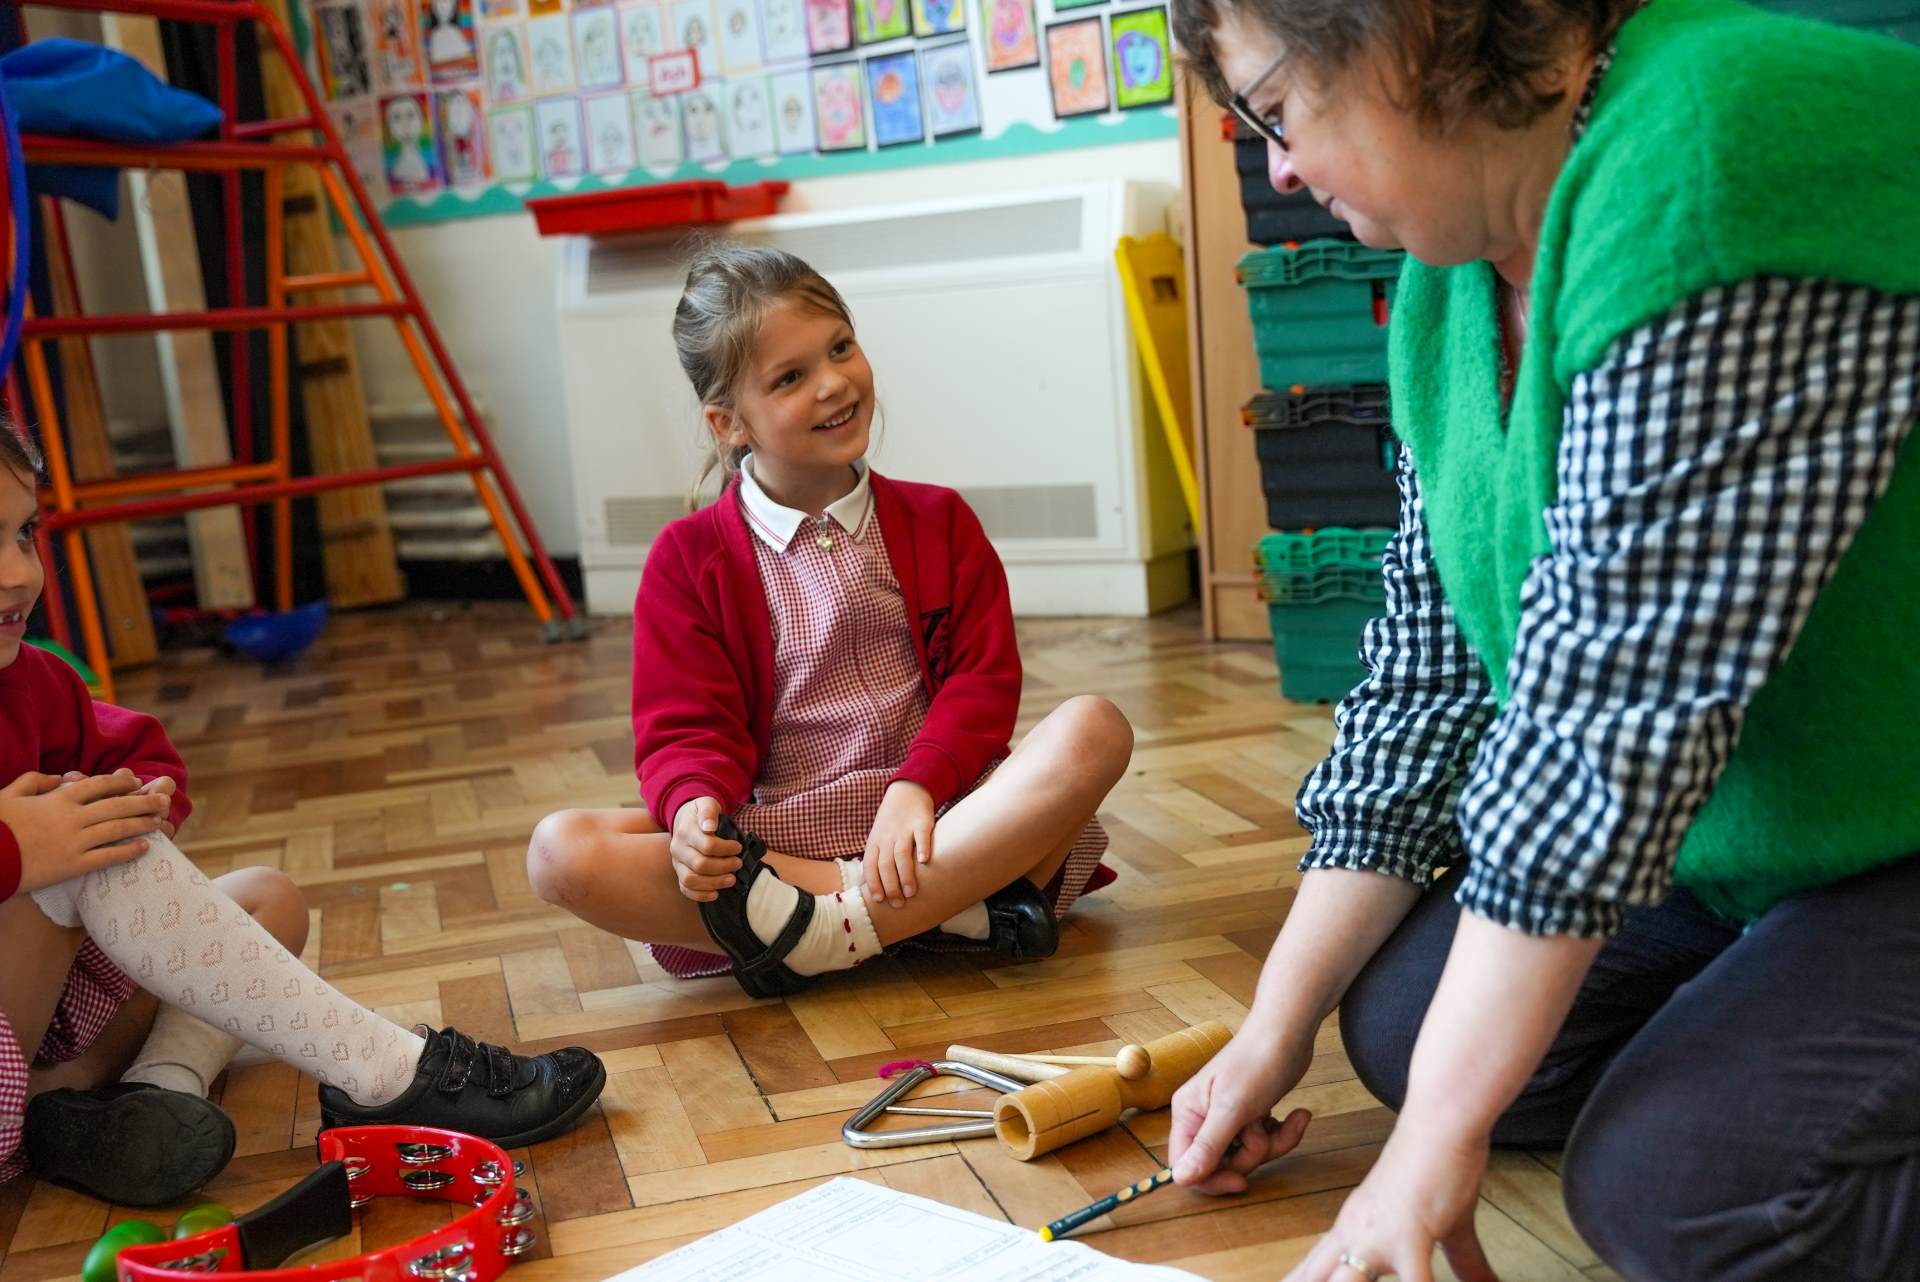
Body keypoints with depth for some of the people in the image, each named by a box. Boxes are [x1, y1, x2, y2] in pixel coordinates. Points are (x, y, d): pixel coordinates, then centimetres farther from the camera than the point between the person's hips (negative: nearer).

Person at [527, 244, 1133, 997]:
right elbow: (686, 729, 0)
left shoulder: (938, 522, 11)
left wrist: (917, 787, -17)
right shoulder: (689, 558, 5)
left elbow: (982, 680, 2)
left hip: (935, 818, 1)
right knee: (559, 851, -27)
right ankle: (954, 907, -29)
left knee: (1095, 728, -25)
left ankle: (834, 927, -32)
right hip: (774, 838, 0)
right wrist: (695, 810, -24)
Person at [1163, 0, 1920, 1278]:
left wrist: (1437, 1139, -23)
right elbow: (1426, 678, 4)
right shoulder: (1454, 284, 1)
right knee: (1402, 1021, 1)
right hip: (1744, 839, 9)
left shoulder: (1710, 163, -29)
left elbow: (1612, 719, -31)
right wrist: (1274, 1033, 3)